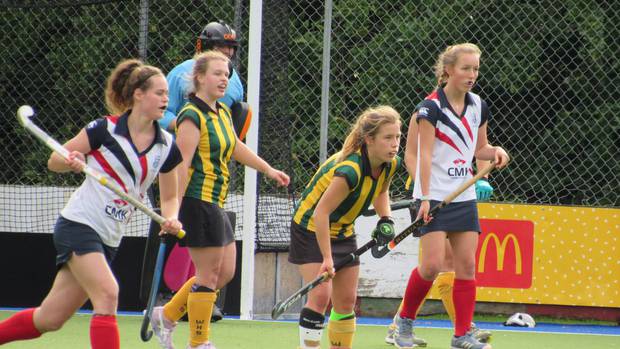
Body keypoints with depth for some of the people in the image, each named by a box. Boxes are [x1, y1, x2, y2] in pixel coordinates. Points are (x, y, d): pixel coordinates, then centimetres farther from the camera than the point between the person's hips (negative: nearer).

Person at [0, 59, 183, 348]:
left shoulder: (167, 147, 3)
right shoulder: (106, 129, -9)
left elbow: (169, 197, 15)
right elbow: (54, 161, 0)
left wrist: (170, 218, -6)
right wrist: (71, 162, -22)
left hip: (109, 239, 6)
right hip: (79, 224, -6)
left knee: (49, 320, 6)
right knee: (107, 295, -25)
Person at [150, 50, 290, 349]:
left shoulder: (222, 113, 13)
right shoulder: (192, 117, -15)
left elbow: (236, 148, 30)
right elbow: (180, 166, -20)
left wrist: (269, 170, 36)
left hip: (215, 205, 10)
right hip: (197, 202, -10)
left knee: (225, 272, 13)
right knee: (209, 274, -5)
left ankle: (167, 316, 24)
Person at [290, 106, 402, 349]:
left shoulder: (391, 164, -11)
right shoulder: (350, 170, -35)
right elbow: (321, 213, -32)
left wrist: (385, 220, -6)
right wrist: (327, 259, -30)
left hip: (342, 232, 7)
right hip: (311, 228, -7)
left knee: (346, 300, 7)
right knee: (320, 295, -18)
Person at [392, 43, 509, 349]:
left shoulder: (478, 106, 9)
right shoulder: (431, 108, -10)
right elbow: (425, 155, -13)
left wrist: (495, 152, -3)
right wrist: (426, 199, -20)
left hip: (465, 198, 6)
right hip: (434, 197, -6)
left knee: (467, 265, 0)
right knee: (432, 263, -13)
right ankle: (405, 320, 9)